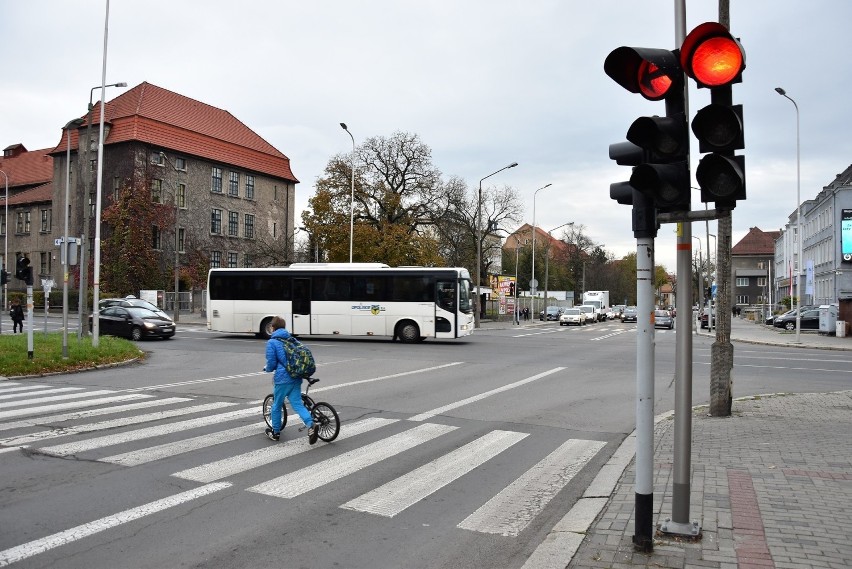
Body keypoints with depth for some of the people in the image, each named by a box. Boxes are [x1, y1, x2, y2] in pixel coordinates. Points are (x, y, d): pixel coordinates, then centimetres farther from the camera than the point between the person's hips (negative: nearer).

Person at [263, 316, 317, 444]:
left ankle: (275, 432, 27)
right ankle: (311, 425, -20)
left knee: (277, 406, 13)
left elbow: (271, 364, -6)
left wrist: (266, 368, 15)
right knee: (297, 404, 2)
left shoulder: (272, 342, -5)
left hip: (282, 378, -5)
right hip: (296, 377, 5)